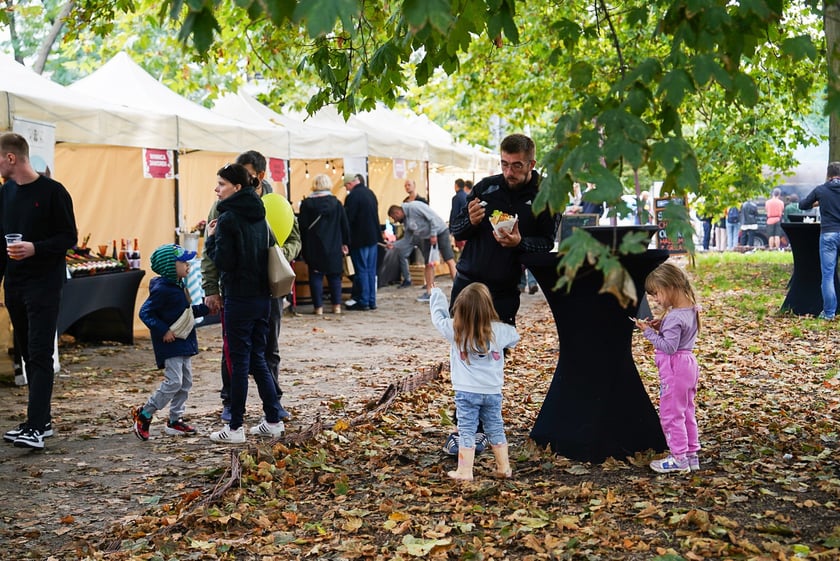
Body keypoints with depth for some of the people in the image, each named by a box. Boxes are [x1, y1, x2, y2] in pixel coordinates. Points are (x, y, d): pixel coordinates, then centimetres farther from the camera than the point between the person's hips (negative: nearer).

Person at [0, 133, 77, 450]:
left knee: (40, 355, -9)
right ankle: (41, 421, 18)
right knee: (28, 354, 10)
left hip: (44, 285, -7)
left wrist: (35, 248, -23)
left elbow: (69, 237, -8)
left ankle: (36, 428, -12)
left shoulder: (52, 192, -8)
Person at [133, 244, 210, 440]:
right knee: (173, 382, -14)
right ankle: (144, 414, 0)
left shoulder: (180, 286, 11)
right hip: (170, 344, -10)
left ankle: (175, 420, 20)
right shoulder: (161, 289, -17)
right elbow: (145, 313, -18)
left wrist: (205, 308, 9)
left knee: (186, 382, 11)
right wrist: (163, 331, -23)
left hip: (184, 343, 10)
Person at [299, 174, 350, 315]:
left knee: (316, 276, 4)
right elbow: (345, 225, 2)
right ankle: (337, 306, 10)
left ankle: (318, 307, 2)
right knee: (334, 276, 10)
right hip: (333, 246, 2)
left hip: (314, 246, -2)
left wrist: (304, 247, 3)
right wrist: (345, 243, 10)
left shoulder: (307, 203, -6)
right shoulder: (336, 203, -1)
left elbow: (302, 226, -5)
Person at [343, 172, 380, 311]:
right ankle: (371, 301, 15)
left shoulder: (353, 196, -17)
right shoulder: (370, 193, 9)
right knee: (371, 270, 11)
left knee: (361, 270, -1)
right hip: (373, 237, 7)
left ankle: (363, 302, 3)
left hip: (360, 239, -7)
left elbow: (348, 218, -16)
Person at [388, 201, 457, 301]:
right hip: (427, 237, 9)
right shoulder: (406, 220, 6)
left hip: (440, 231, -9)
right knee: (428, 264, 7)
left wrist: (433, 234, -22)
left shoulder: (414, 207, -20)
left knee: (449, 260, -12)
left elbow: (432, 217, -23)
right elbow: (407, 239, 11)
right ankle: (429, 292, 12)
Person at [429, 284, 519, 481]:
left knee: (467, 431, 4)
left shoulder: (455, 330, -11)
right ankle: (504, 468, 25)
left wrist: (436, 293, 21)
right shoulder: (499, 331, -9)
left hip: (466, 392, -2)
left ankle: (465, 471, 4)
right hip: (493, 391, 2)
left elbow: (438, 315, 5)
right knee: (495, 429, 16)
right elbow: (515, 337, 11)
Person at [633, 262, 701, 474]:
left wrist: (649, 332, -22)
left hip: (674, 368, -10)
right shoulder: (690, 309, 5)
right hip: (688, 363, 10)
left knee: (670, 413, 1)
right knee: (686, 412, 18)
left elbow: (668, 347, -26)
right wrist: (661, 327, 1)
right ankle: (692, 454, 26)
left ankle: (679, 458, 8)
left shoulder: (674, 317, -25)